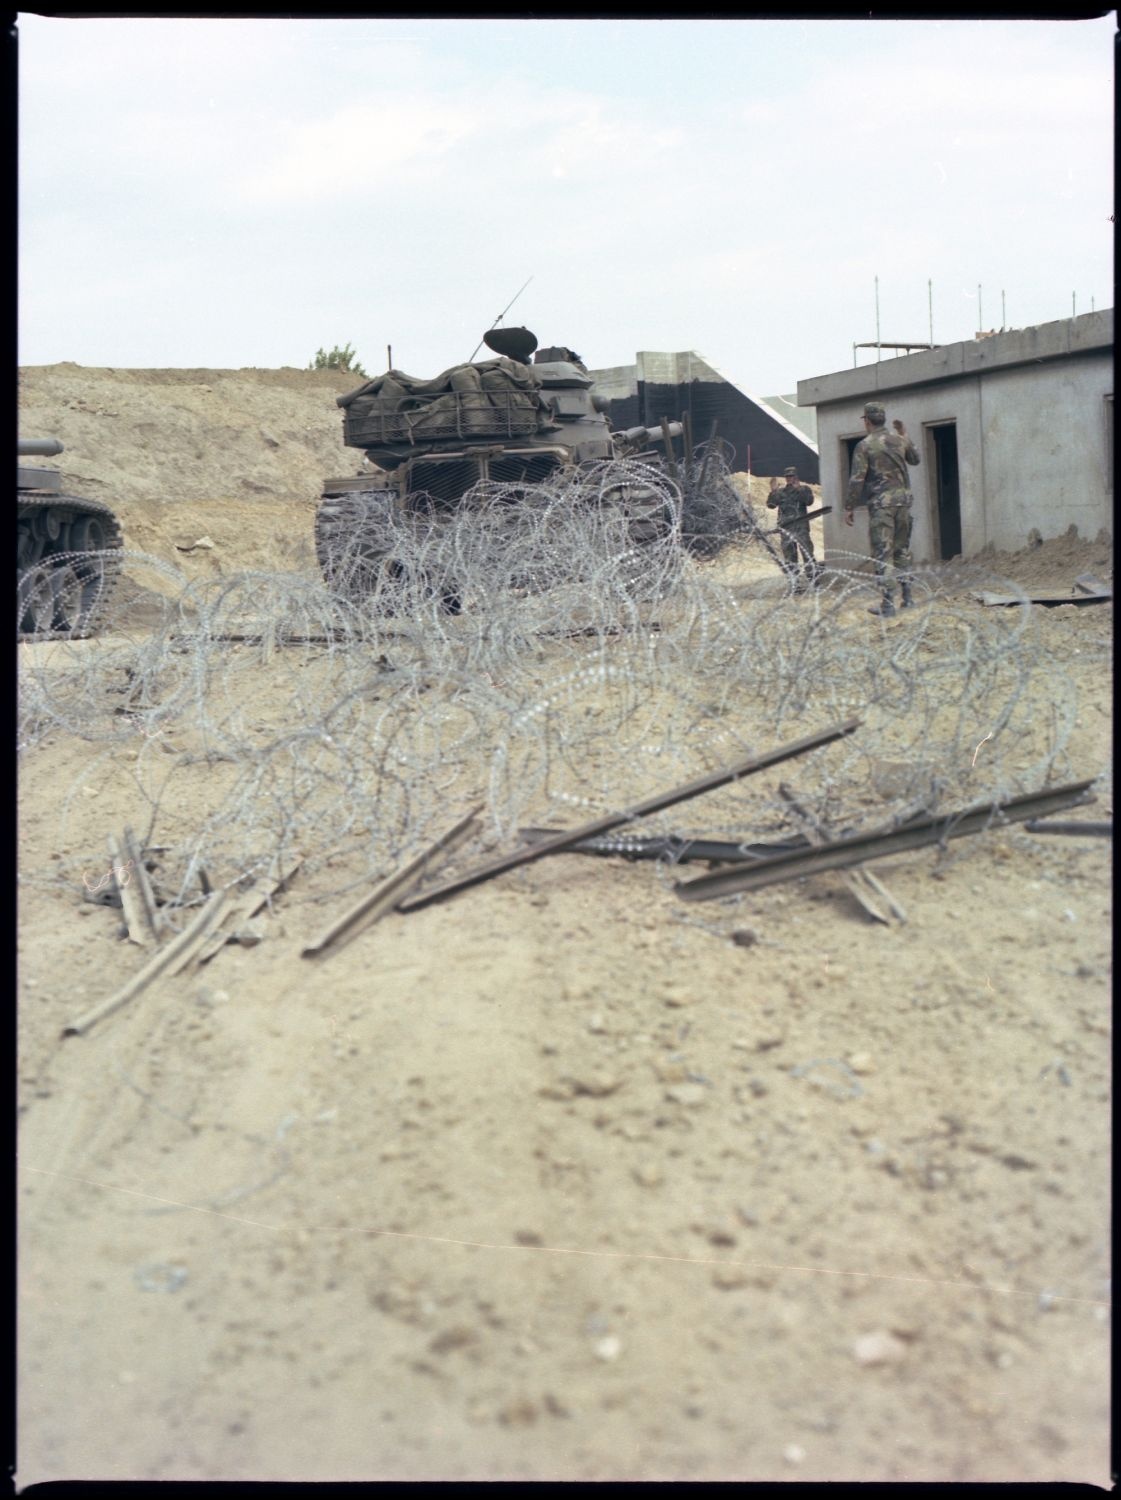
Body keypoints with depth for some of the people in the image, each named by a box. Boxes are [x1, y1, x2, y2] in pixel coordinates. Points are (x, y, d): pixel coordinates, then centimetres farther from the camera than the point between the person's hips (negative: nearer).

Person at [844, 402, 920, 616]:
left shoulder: (864, 446, -7)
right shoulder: (899, 441, 7)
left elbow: (857, 479, -11)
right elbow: (915, 459, 27)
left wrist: (849, 507, -4)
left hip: (880, 503, -5)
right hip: (903, 499, 5)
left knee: (881, 553, -3)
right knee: (902, 549, 15)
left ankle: (886, 603, -6)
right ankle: (907, 598, 15)